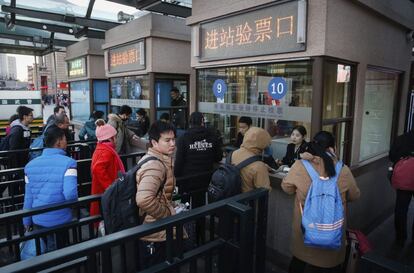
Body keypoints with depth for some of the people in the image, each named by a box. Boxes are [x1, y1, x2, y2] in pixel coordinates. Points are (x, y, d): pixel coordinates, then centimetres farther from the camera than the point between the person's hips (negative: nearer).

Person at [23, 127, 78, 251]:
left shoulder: (30, 165, -1)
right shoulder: (68, 163, -18)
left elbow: (28, 197, 3)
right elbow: (70, 194, -27)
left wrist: (26, 221, 15)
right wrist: (74, 204, -4)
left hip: (38, 220, 4)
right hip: (60, 221, -4)